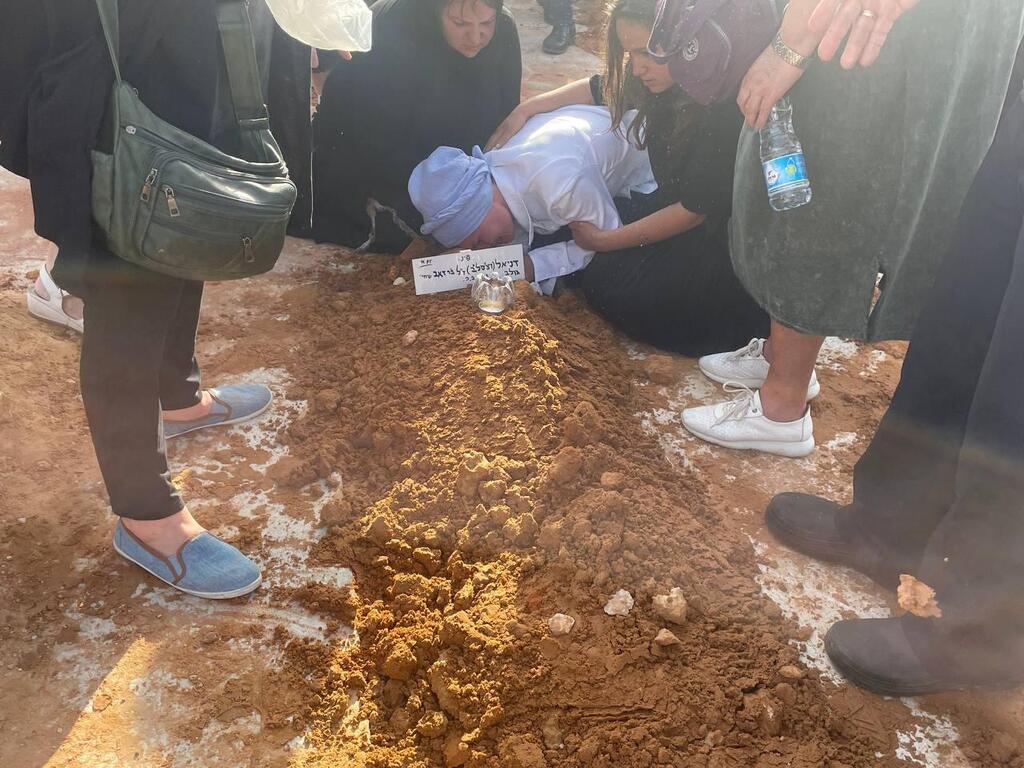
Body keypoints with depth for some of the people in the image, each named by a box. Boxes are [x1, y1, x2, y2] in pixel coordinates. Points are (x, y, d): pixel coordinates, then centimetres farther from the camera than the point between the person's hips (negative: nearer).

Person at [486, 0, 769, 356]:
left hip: (722, 239, -8)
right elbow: (600, 88, 11)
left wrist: (606, 241, -16)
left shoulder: (728, 109, -31)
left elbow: (696, 209, -24)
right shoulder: (667, 78, -9)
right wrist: (526, 109, 4)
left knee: (606, 282, -14)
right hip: (677, 207, 8)